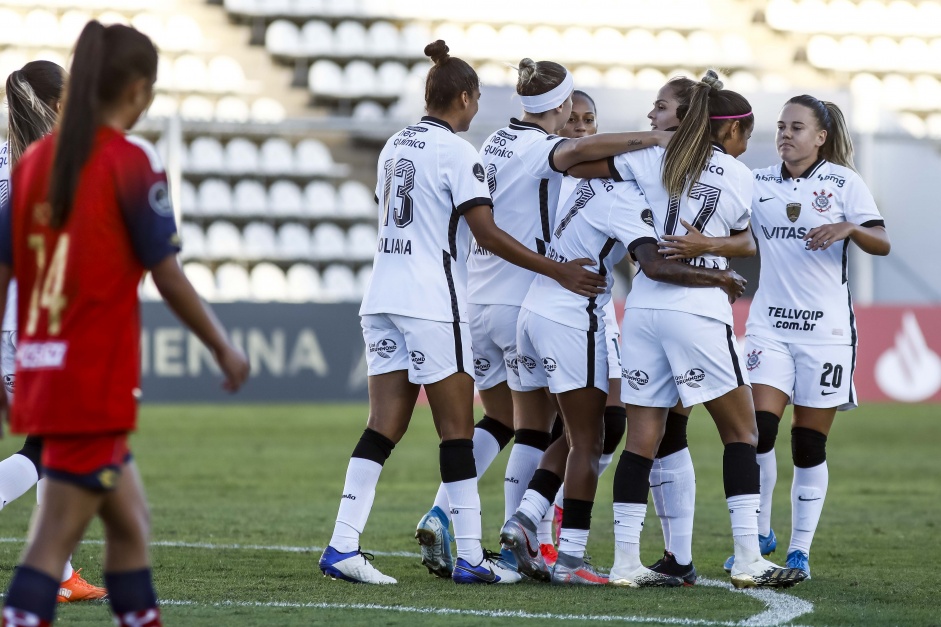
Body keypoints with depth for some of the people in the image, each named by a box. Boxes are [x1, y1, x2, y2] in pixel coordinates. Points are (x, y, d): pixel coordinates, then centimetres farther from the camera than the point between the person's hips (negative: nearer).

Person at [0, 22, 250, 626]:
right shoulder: (133, 161, -10)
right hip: (97, 385, -7)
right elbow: (169, 278, -10)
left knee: (129, 520, 20)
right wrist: (225, 349, 3)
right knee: (55, 540, -8)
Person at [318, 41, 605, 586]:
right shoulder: (457, 152, -10)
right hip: (433, 302, -7)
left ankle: (342, 546, -4)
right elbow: (488, 235, -15)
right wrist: (559, 271, -11)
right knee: (457, 428, -1)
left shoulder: (397, 146, 14)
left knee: (385, 426, 4)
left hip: (385, 296, 7)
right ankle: (470, 556, 0)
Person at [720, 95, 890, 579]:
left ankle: (800, 551, 11)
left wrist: (848, 228, -25)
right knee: (758, 430, -11)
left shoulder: (843, 182, 0)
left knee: (809, 446, 1)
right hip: (770, 325, 2)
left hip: (826, 328, -2)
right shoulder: (760, 183, 7)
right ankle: (759, 534, 6)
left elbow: (881, 244, -7)